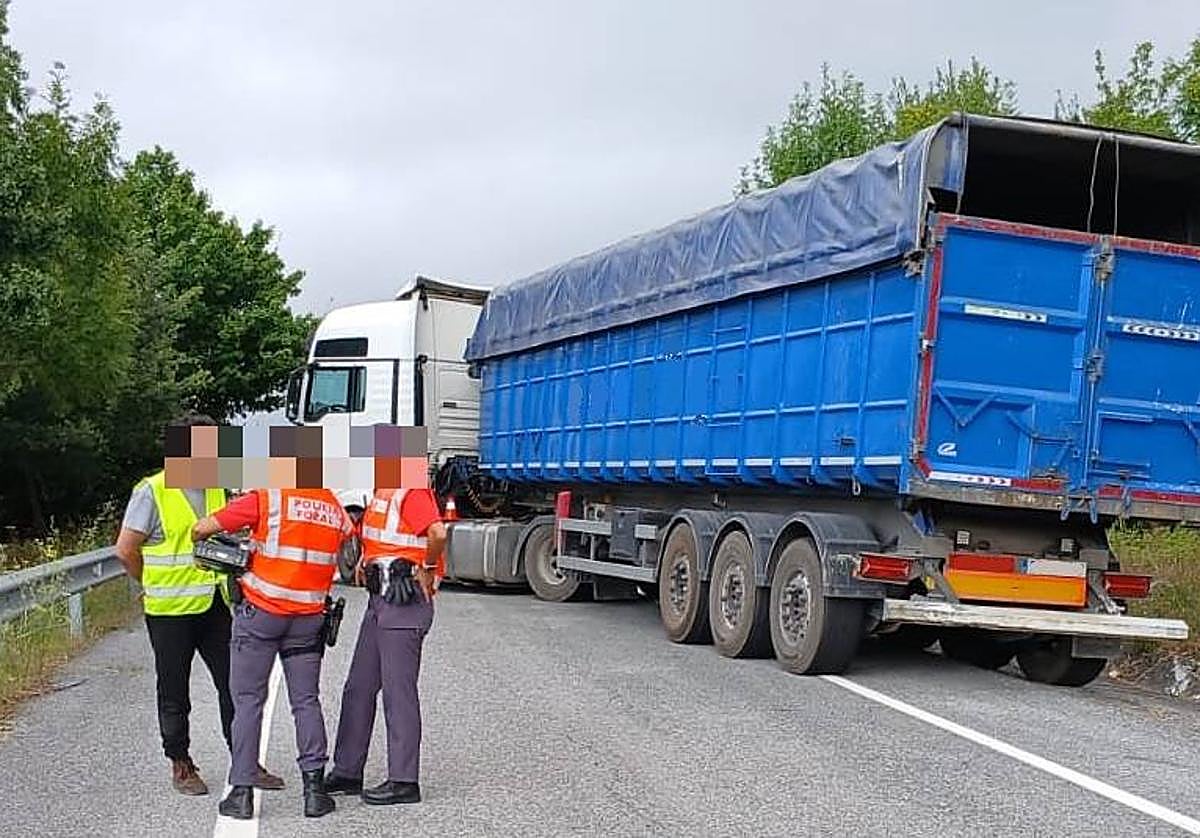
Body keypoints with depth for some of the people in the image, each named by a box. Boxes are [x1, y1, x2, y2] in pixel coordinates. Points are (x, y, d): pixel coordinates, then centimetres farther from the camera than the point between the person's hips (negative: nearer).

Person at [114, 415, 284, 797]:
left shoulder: (217, 488, 8)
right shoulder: (152, 492, -10)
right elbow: (126, 549, -6)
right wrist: (154, 586, 4)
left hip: (216, 607, 5)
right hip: (170, 610, -5)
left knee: (234, 685, 6)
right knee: (174, 693, 7)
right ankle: (181, 766, 19)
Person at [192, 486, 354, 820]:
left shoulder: (268, 498, -9)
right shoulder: (336, 508, 5)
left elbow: (202, 528, -7)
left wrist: (201, 542, 14)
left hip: (261, 611, -3)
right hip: (308, 617, 3)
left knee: (248, 701, 5)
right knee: (306, 701, 11)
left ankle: (241, 792, 4)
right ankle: (314, 788, 6)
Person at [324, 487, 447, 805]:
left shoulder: (412, 490, -17)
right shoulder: (384, 490, 14)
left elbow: (437, 533, -33)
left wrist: (427, 570, -18)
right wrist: (366, 561, 15)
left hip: (405, 605, -10)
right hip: (380, 600, 10)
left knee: (399, 691, -4)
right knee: (359, 687, 15)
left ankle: (404, 782, 4)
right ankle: (347, 772, 24)